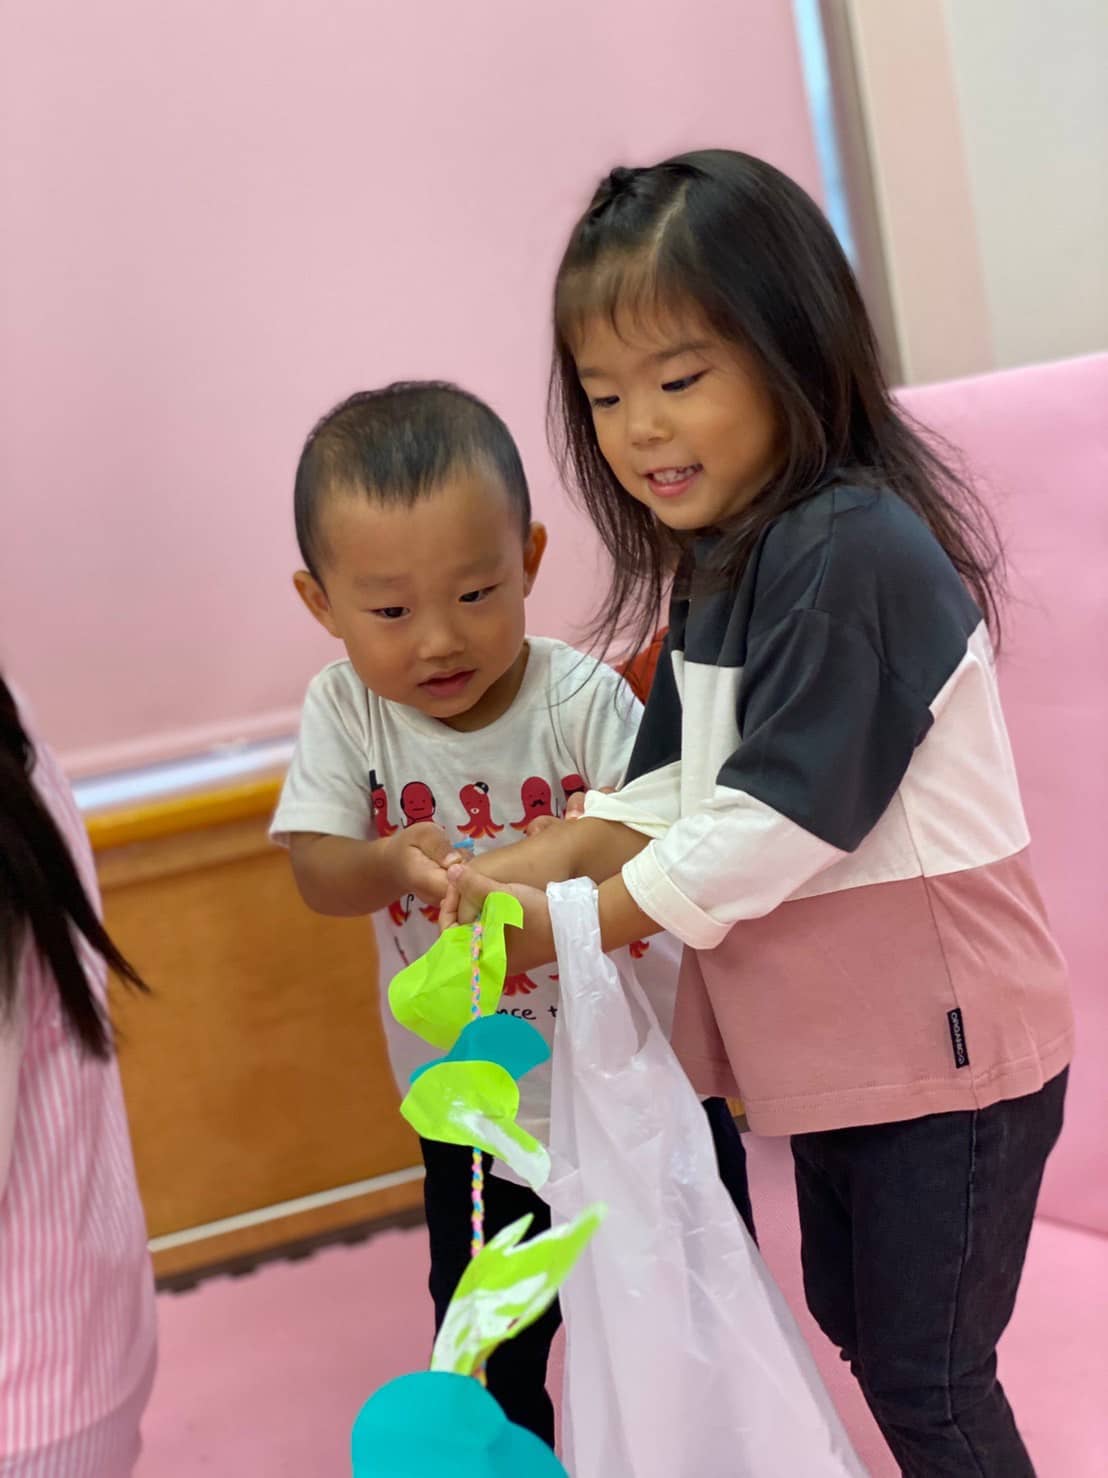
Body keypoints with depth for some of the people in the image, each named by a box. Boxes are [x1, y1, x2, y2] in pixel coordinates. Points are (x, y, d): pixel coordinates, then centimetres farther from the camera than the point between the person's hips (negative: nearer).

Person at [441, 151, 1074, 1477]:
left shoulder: (856, 551, -24)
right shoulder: (712, 568, 7)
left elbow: (776, 819, -27)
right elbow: (672, 789, 7)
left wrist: (574, 926, -19)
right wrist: (535, 864, -9)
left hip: (939, 1042, -9)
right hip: (831, 1047, 9)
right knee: (852, 1321, 23)